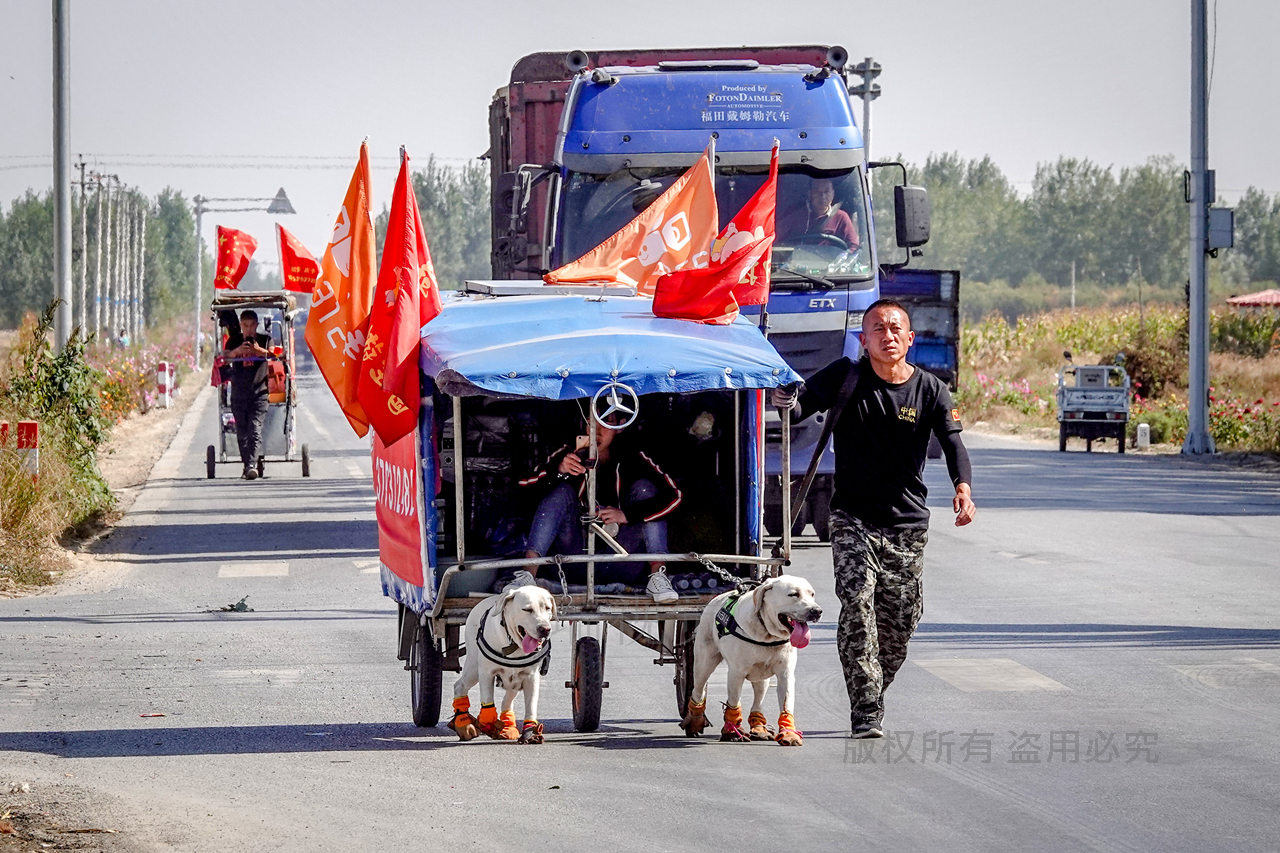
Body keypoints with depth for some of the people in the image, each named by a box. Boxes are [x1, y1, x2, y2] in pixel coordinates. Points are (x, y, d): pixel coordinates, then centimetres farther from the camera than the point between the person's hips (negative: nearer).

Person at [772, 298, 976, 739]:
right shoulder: (846, 377, -3)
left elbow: (952, 441, -13)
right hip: (853, 517, -2)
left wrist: (963, 487, -32)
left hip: (908, 521, 2)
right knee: (857, 602, -19)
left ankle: (874, 692, 32)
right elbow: (802, 405, -12)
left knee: (900, 619, 6)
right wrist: (787, 401, -37)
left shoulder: (930, 390, -1)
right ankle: (866, 714, -17)